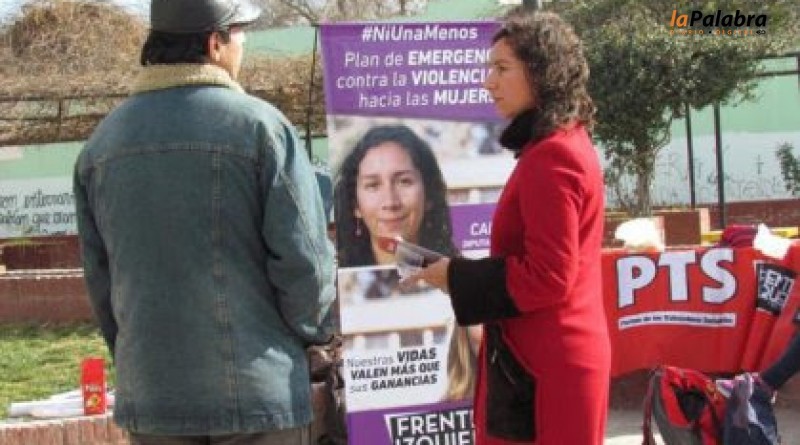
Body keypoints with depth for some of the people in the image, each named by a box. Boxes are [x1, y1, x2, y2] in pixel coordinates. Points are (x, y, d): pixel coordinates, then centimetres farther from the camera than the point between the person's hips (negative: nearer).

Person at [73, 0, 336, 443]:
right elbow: (304, 258, -12)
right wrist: (315, 331, 7)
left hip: (149, 394, 5)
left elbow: (99, 275, 9)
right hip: (258, 390, -4)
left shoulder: (102, 142, 5)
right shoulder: (259, 124, -11)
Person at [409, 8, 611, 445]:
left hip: (541, 367, -10)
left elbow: (547, 278, -21)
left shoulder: (550, 157, -18)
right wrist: (468, 271, 13)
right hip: (560, 356, 10)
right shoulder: (568, 143, 13)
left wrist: (458, 277, -11)